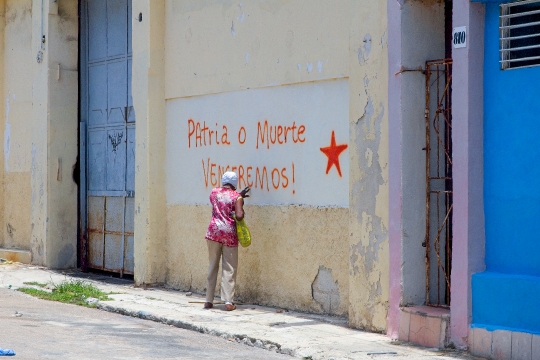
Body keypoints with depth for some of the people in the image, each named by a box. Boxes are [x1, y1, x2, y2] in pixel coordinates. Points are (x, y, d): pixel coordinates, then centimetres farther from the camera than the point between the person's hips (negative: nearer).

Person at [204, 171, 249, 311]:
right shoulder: (236, 197, -3)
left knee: (213, 266, 11)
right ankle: (228, 301, -6)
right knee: (229, 268, 0)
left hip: (214, 231, 3)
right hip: (229, 233, -3)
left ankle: (209, 300, 11)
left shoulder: (214, 192, 9)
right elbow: (239, 215, -15)